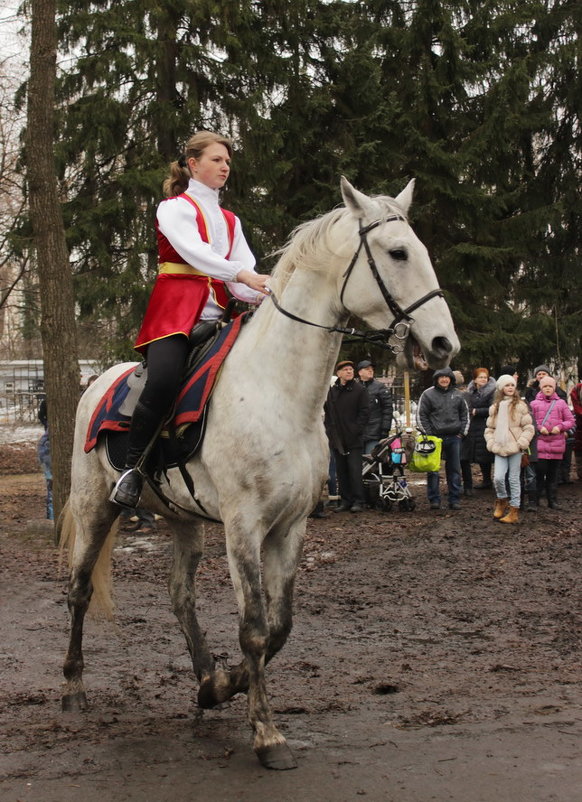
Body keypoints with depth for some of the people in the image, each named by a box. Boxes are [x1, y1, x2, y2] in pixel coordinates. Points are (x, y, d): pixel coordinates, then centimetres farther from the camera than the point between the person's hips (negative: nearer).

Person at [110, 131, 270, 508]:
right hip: (175, 311, -6)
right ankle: (132, 469, -18)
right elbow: (193, 250, -15)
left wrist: (260, 294, -15)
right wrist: (243, 274, -29)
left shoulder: (230, 221, 24)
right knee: (163, 382, -32)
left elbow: (242, 274, 9)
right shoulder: (174, 208, 6)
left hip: (216, 315, 7)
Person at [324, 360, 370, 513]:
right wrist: (329, 430, 5)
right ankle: (345, 500, 13)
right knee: (341, 471, 7)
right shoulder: (332, 391, 12)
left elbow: (364, 412, -3)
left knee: (355, 470, -7)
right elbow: (327, 413, 16)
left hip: (354, 439, -4)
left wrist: (356, 430, -11)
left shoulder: (360, 390, 1)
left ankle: (358, 501, -2)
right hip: (337, 439, 5)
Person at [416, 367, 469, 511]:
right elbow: (420, 415, -1)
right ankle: (434, 500, 5)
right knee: (433, 470, -1)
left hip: (454, 438, 3)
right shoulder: (428, 394, -1)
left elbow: (465, 414, 18)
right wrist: (428, 434, -7)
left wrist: (462, 432, 8)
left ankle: (455, 500, 13)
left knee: (454, 470, 7)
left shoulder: (457, 395, 11)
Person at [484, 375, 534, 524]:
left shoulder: (520, 406, 1)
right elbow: (489, 428, 17)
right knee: (498, 478, -9)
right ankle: (501, 502, 18)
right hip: (500, 449, 3)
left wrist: (521, 443, -10)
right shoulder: (495, 407, 13)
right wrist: (491, 443, 4)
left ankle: (514, 512, 8)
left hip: (515, 449, -3)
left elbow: (528, 427, -1)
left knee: (514, 480, 1)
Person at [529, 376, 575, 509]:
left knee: (554, 474, 6)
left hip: (557, 442, 2)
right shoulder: (534, 403, 8)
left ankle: (552, 500, 14)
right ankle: (535, 500, 2)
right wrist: (539, 428, -11)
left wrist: (560, 427, -7)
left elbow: (570, 421, 11)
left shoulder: (561, 403, 12)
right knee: (539, 472, -8)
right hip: (540, 443, -2)